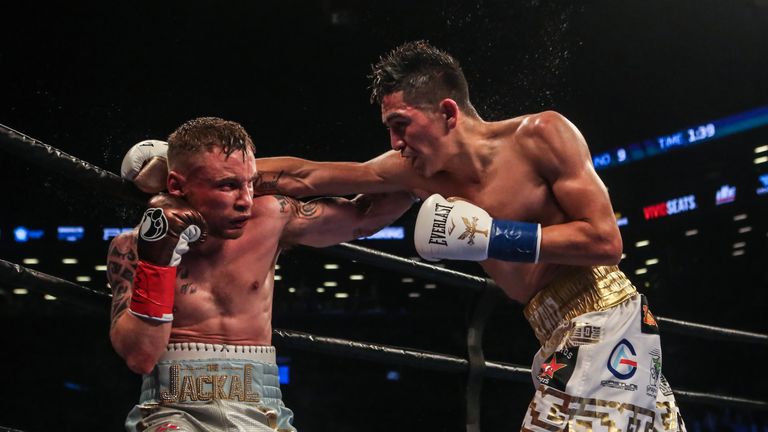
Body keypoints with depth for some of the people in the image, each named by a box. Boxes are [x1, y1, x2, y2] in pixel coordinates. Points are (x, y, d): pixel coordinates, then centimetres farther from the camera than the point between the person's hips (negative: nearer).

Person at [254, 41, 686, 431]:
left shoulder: (540, 135, -13)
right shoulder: (417, 172, 3)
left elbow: (606, 241, -17)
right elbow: (303, 176, 8)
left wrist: (492, 237, -19)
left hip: (604, 324, -7)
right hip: (565, 337, 7)